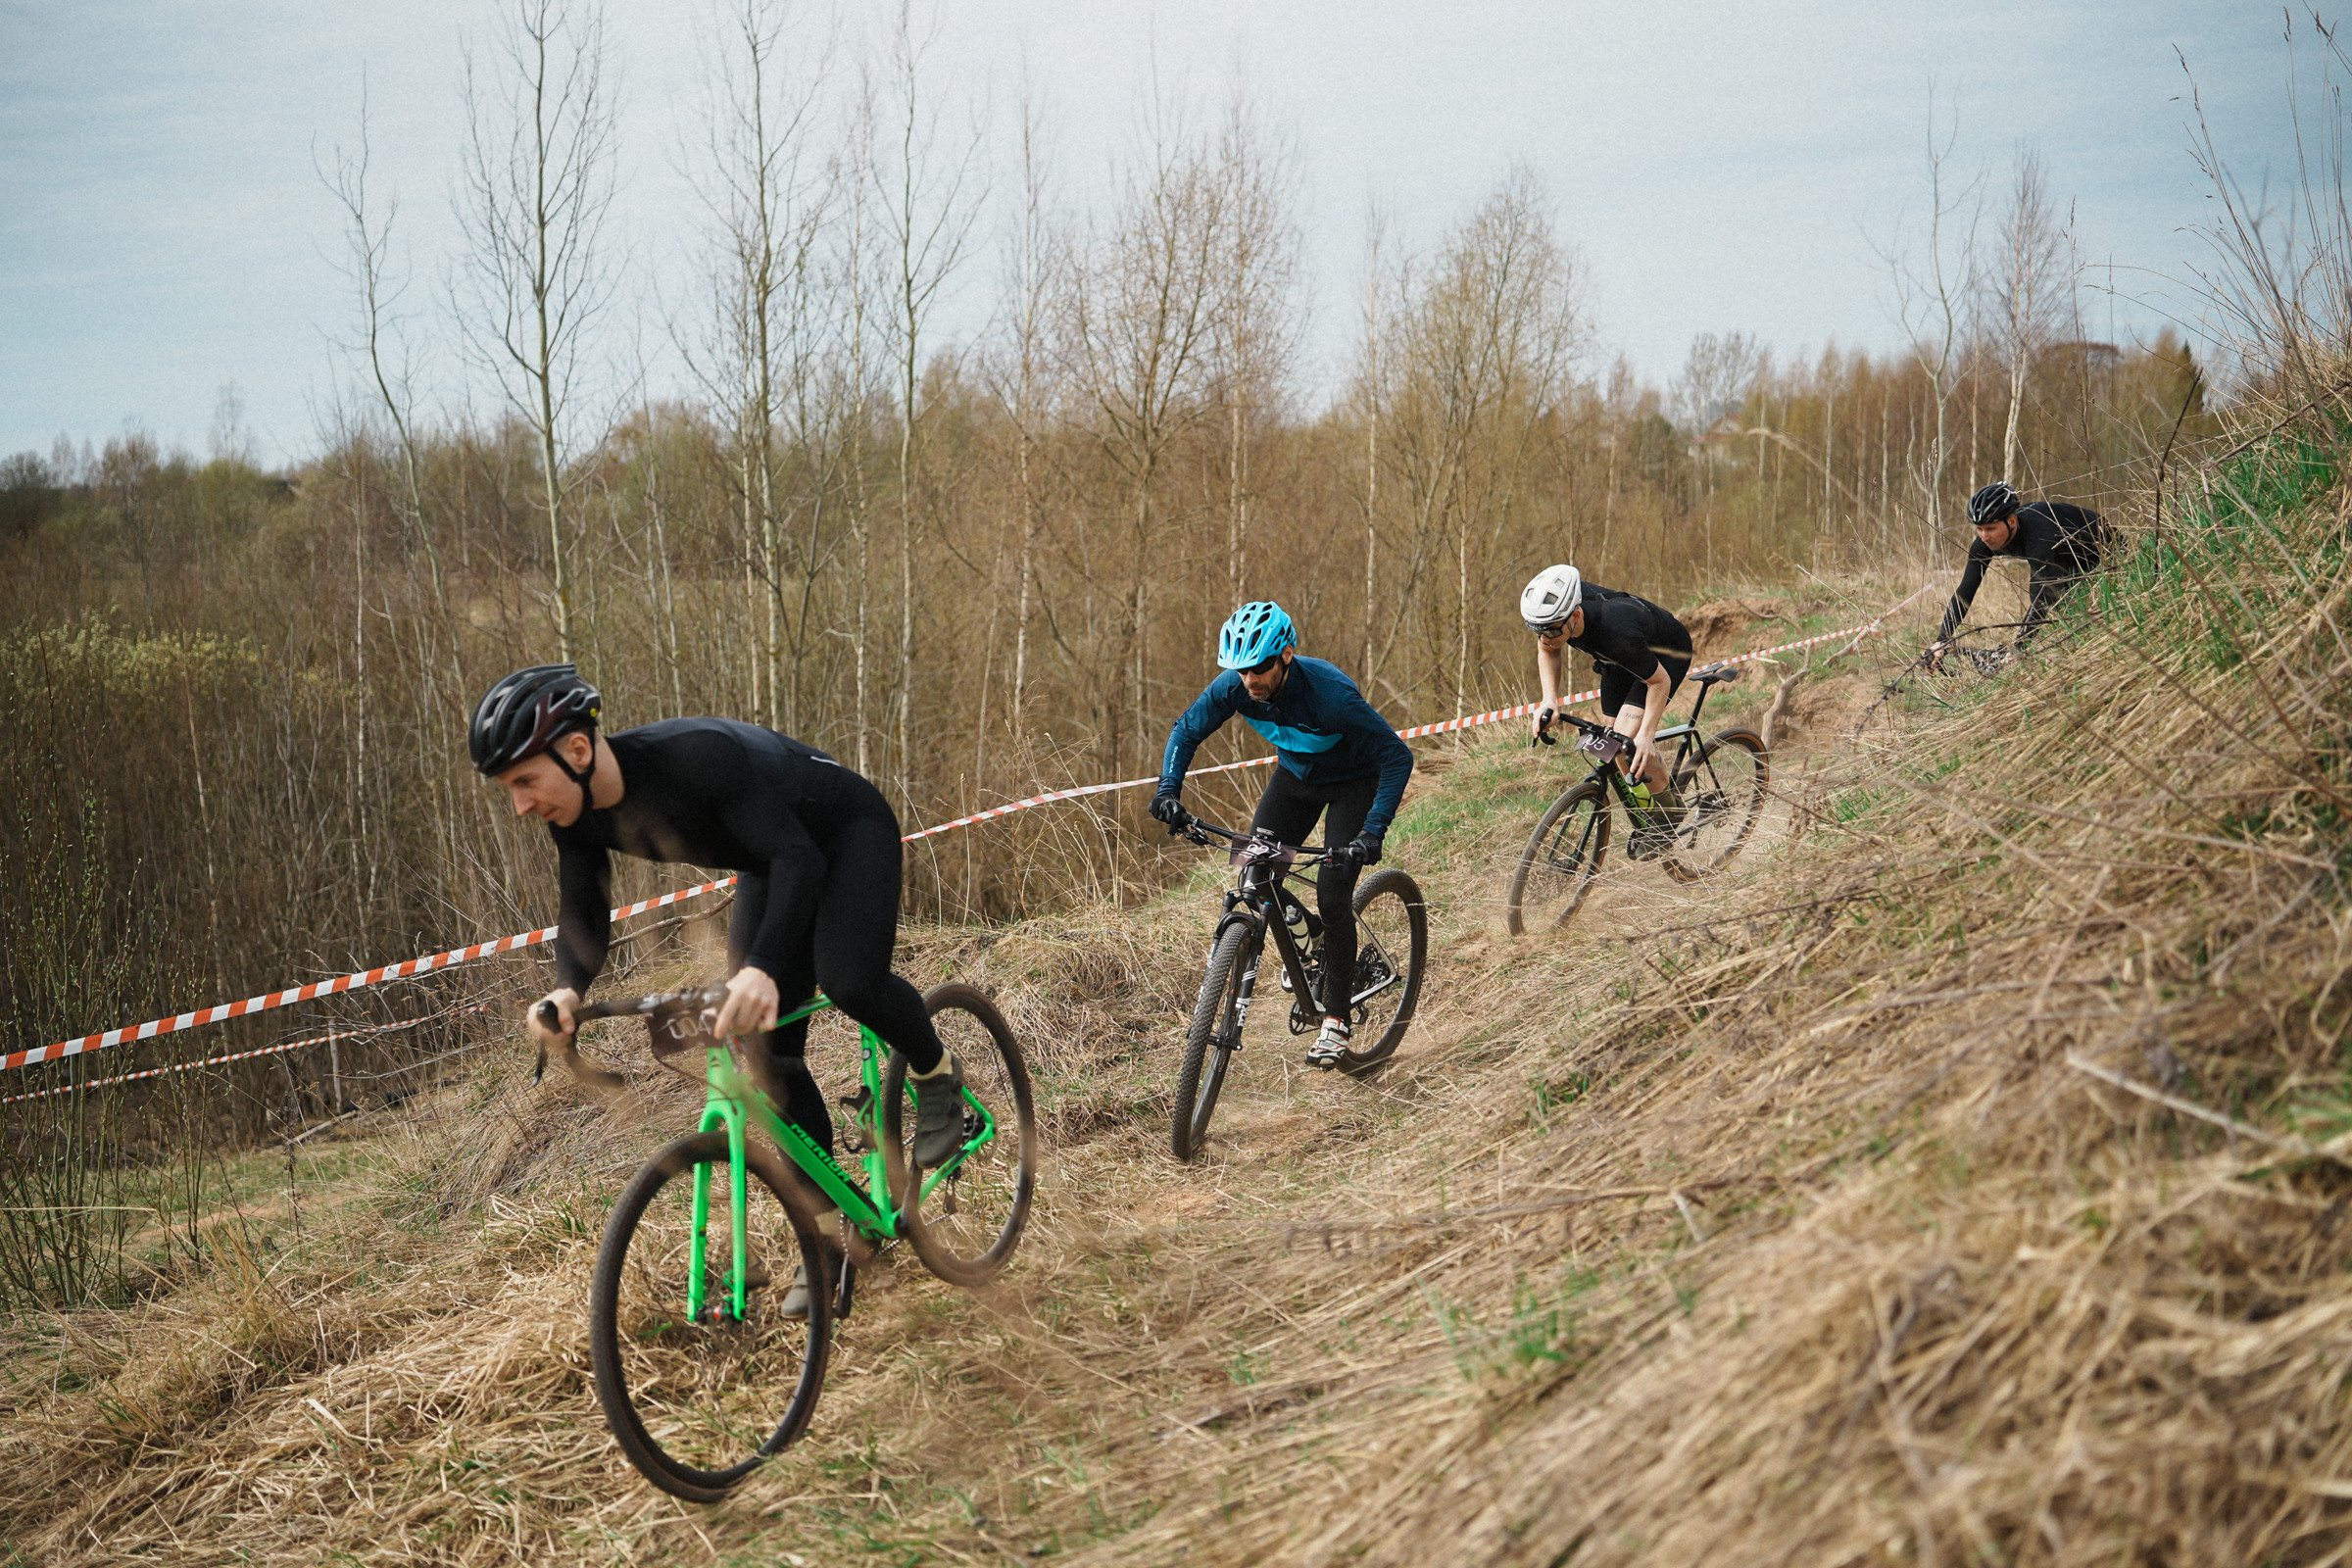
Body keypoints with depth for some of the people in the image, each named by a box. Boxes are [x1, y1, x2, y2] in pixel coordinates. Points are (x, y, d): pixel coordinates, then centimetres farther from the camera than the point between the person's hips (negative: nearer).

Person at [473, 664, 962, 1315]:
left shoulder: (695, 754, -41)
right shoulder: (579, 813, -18)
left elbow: (798, 858, -44)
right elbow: (584, 915, -7)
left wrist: (761, 969, -58)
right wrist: (566, 991, -29)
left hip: (849, 832, -7)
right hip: (770, 863, 7)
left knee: (849, 981, -33)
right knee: (771, 1055, 0)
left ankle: (936, 1072, -1)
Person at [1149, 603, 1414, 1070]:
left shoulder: (1329, 693, -38)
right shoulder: (1234, 686, -23)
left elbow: (1397, 756, -34)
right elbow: (1186, 731, -6)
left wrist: (1373, 831, -43)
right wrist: (1169, 789, -23)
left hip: (1353, 781, -5)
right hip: (1296, 774, 5)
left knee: (1332, 898, -15)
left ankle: (1336, 1021, -2)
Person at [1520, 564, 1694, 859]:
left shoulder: (1617, 632, -45)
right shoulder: (1551, 609, -28)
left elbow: (1659, 680, -28)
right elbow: (1548, 651, -5)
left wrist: (1646, 735, -36)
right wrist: (1550, 700, -19)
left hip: (1667, 653, -6)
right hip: (1623, 660, 6)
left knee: (1628, 736, -22)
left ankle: (1668, 815, 0)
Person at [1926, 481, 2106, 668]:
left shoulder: (2037, 532, -43)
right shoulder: (1987, 540, -23)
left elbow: (2041, 598, -49)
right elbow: (1965, 591, -23)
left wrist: (2018, 650, -56)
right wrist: (1941, 640, -34)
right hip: (2066, 563, 7)